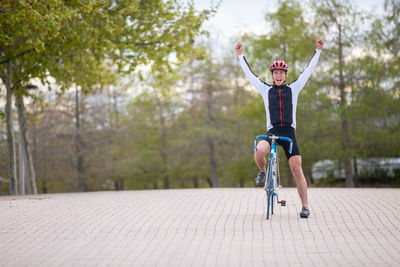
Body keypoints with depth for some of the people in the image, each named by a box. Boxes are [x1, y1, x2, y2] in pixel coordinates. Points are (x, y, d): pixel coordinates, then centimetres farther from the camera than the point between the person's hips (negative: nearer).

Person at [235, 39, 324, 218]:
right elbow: (249, 74, 13)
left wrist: (318, 50, 9)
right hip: (272, 131, 0)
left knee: (297, 170, -7)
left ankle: (305, 206, -2)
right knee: (259, 151, -32)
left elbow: (308, 70, 12)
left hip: (289, 132, 0)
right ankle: (262, 172, 1)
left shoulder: (293, 88, 12)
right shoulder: (266, 89, 13)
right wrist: (240, 55, 11)